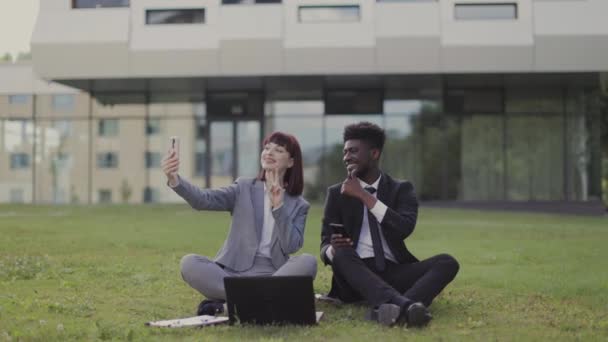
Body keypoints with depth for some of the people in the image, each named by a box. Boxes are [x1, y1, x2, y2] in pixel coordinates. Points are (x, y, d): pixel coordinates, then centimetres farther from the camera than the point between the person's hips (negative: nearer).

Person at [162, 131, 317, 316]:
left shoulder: (299, 205, 11)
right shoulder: (244, 188, 10)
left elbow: (291, 246, -5)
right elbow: (203, 199, -7)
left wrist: (278, 206, -13)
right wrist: (175, 180, -26)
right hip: (233, 272, 0)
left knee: (307, 262, -30)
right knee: (189, 263, -25)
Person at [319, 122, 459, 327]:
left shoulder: (401, 189, 10)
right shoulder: (337, 194, 11)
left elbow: (405, 229, -10)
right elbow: (325, 245, 4)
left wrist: (365, 196, -13)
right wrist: (332, 249, -22)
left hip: (394, 273, 1)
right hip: (356, 276, -1)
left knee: (447, 263, -22)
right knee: (341, 254, -32)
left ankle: (391, 309, -50)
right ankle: (402, 304, -54)